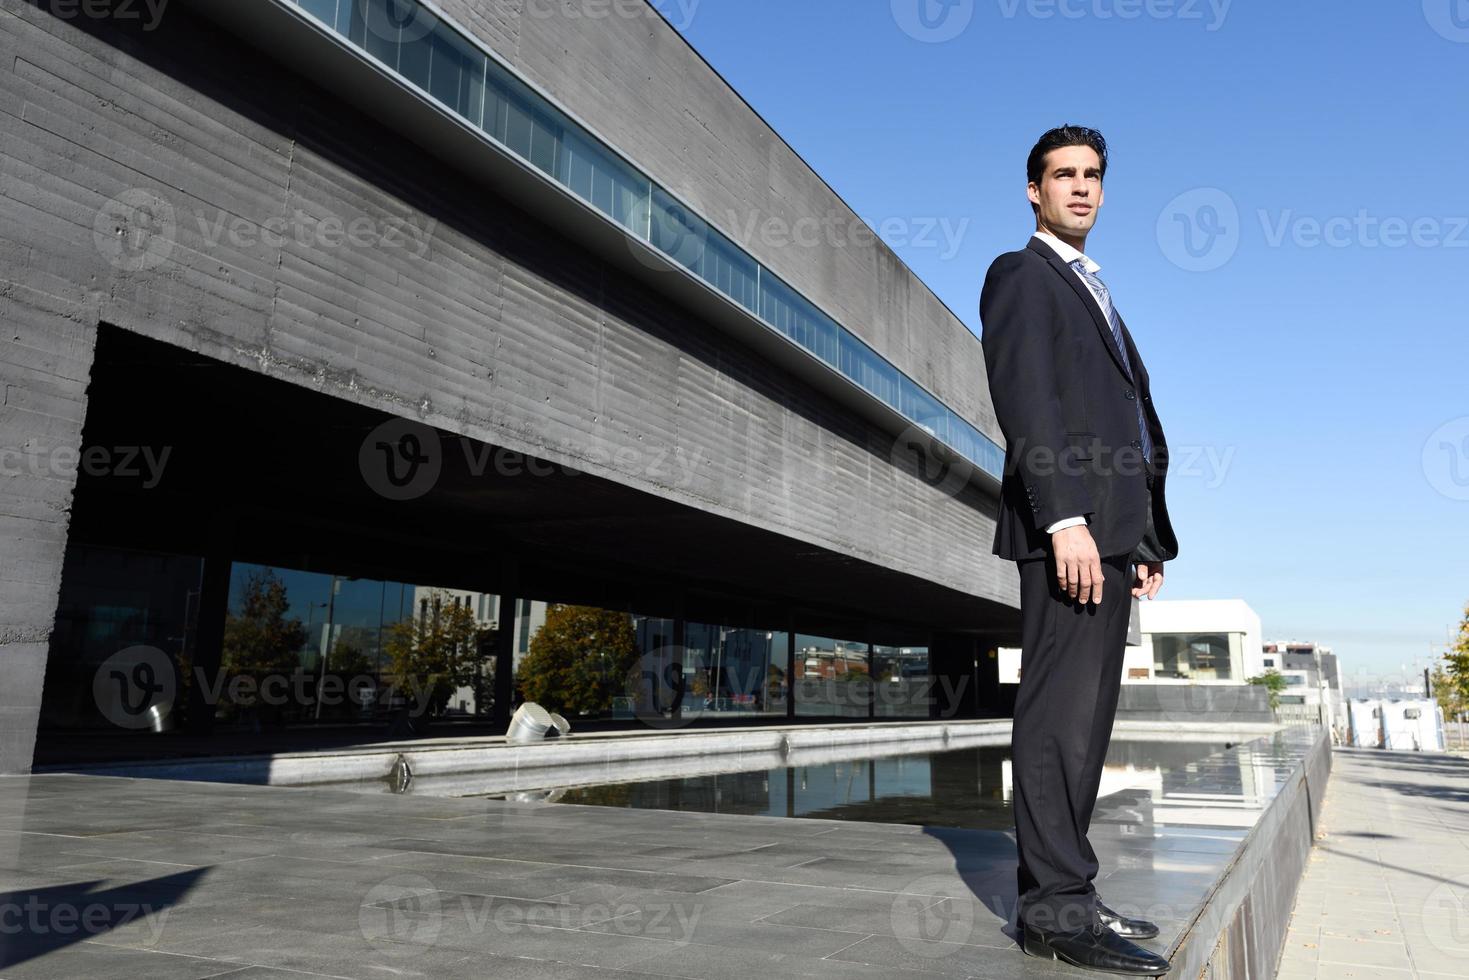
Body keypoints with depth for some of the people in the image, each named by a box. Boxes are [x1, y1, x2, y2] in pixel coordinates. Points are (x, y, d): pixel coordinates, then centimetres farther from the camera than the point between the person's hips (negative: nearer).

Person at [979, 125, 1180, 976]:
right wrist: (1065, 517, -23)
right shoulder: (1020, 274, 2)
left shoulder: (1093, 292, 29)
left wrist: (1146, 536, 17)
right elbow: (1025, 401, -13)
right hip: (1067, 523, -9)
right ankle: (1054, 904, -7)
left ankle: (1063, 895, 14)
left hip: (1111, 529, 9)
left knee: (1086, 713, 8)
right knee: (1061, 707, -11)